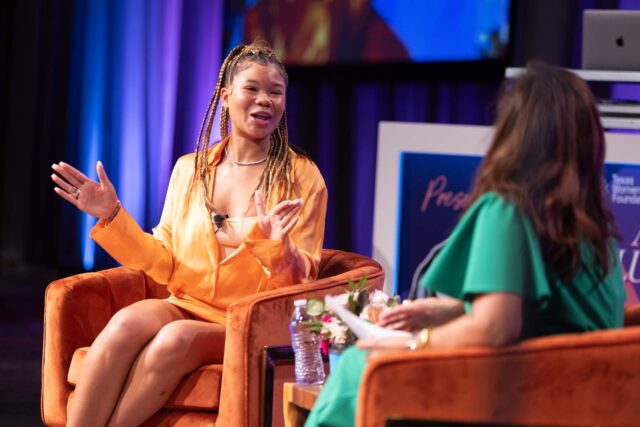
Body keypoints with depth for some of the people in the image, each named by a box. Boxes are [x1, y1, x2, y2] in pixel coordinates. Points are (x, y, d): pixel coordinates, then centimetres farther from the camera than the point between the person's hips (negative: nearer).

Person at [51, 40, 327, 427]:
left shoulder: (302, 177, 1)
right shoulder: (189, 169, 11)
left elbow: (301, 279, -2)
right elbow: (164, 264, 12)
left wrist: (277, 245, -23)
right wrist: (113, 217, 1)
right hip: (186, 307, 3)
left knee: (176, 339, -34)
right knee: (127, 322, -31)